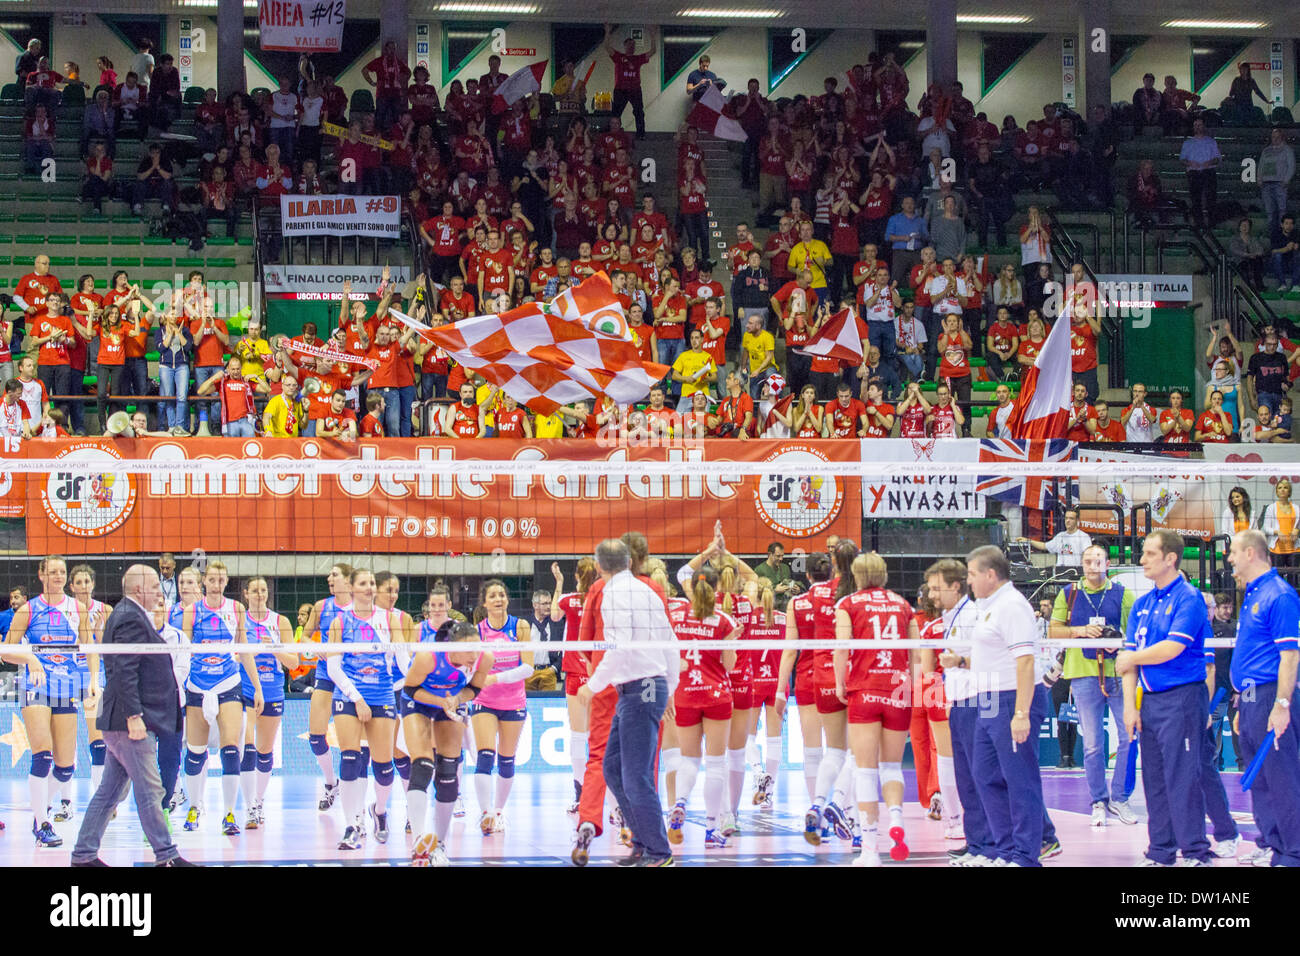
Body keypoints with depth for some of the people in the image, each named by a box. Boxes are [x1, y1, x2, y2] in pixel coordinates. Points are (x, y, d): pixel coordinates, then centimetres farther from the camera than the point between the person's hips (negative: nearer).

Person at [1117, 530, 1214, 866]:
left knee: (1182, 778, -7)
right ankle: (1160, 852, 15)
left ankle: (1195, 853, -2)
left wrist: (1131, 659, -1)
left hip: (1181, 697, -7)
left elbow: (1171, 649, -16)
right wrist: (1130, 705, 2)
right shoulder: (1141, 604, 14)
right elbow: (1129, 656, 11)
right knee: (1154, 779, 9)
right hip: (1149, 700, 7)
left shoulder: (1189, 599, -8)